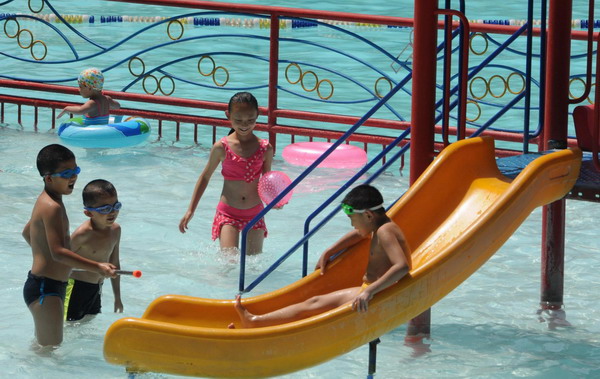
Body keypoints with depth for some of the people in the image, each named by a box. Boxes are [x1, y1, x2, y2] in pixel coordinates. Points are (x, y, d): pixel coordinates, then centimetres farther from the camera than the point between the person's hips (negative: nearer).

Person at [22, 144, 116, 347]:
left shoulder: (45, 201, 13)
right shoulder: (53, 208, -20)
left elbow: (27, 232, 29)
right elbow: (59, 252, -30)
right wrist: (97, 267, -35)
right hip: (45, 289, -11)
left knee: (44, 347, 21)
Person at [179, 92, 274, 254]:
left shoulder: (265, 148, -2)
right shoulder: (222, 147, -7)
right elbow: (205, 177, 6)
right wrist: (191, 210, 5)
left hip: (255, 214, 2)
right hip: (228, 214, -2)